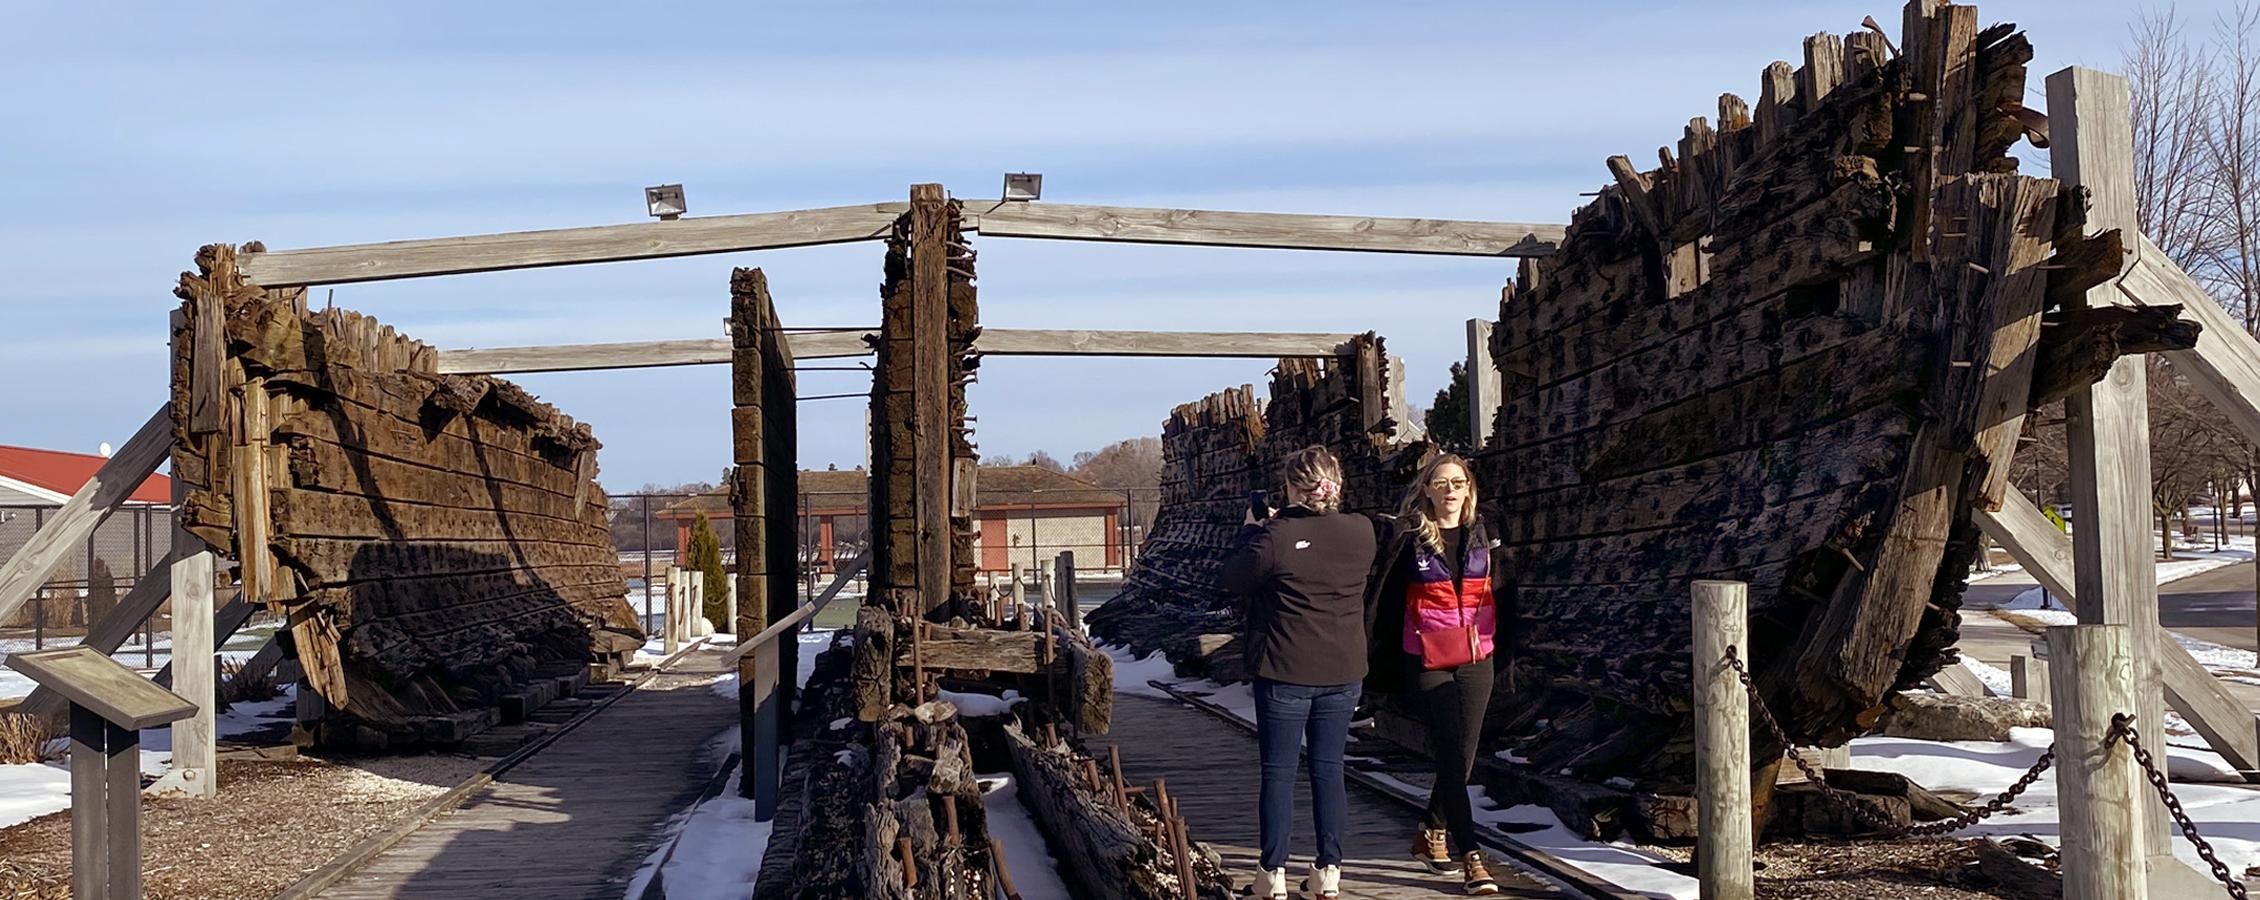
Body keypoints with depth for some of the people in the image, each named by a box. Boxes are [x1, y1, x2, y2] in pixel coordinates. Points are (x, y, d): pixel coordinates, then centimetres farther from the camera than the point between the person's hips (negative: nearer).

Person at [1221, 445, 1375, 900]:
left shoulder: (1276, 536, -17)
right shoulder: (1361, 532, -3)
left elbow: (1236, 579, -3)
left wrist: (1252, 530, 11)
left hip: (1285, 670, -4)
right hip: (1343, 671, 4)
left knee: (1278, 772, 5)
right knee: (1329, 769, 12)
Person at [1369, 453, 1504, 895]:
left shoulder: (1480, 534, 8)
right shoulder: (1407, 537, -4)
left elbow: (1499, 594, 13)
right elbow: (1384, 597, -3)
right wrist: (1382, 658, -6)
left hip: (1476, 660, 4)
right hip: (1427, 662, -4)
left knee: (1463, 756, 9)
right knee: (1451, 755, -9)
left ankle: (1431, 834, 31)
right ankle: (1472, 857, -8)